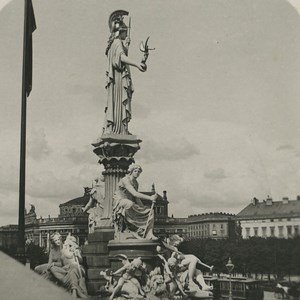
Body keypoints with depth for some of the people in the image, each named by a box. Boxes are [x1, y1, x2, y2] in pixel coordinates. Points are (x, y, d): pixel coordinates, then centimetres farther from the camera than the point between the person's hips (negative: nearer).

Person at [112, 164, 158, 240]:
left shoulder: (136, 183, 13)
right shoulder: (125, 180, -14)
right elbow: (134, 194, -26)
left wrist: (143, 207, 2)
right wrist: (150, 198, -26)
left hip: (130, 204, 9)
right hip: (119, 203, -9)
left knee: (150, 211, -7)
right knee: (130, 204, -43)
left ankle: (149, 234, -22)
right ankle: (132, 230, -32)